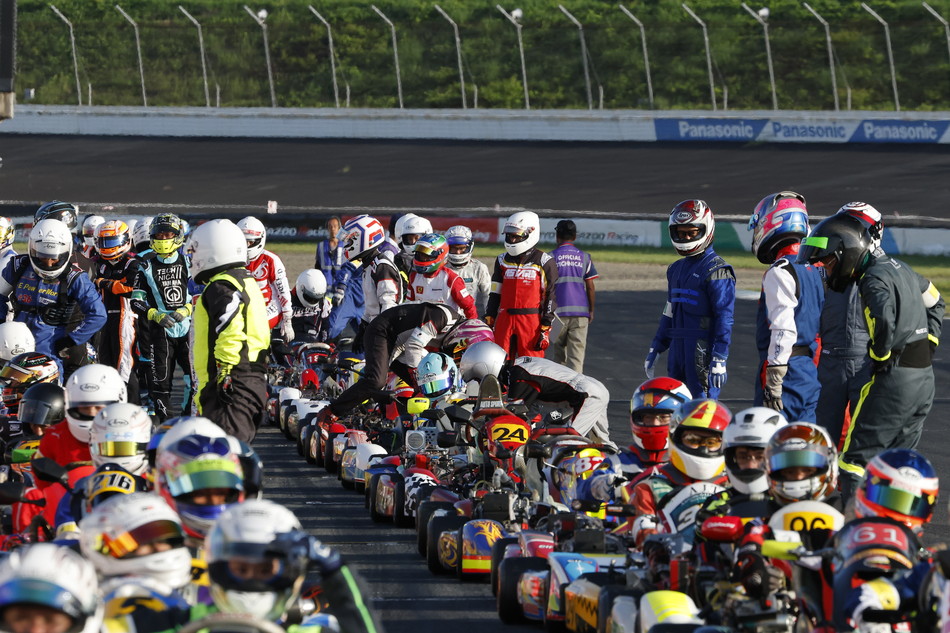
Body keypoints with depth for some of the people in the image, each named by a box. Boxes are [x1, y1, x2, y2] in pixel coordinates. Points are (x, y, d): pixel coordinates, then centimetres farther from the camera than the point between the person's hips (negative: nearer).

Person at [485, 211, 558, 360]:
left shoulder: (544, 262, -1)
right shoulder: (503, 261, 15)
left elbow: (551, 296, -3)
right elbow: (495, 293, 19)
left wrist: (546, 329, -8)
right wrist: (488, 322, 11)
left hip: (532, 322, -5)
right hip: (504, 320, 5)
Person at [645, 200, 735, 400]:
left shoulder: (716, 270, -9)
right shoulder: (677, 269, 18)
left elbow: (725, 318, -14)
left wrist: (719, 360, -19)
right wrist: (655, 349, 23)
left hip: (703, 351, -9)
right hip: (678, 350, 9)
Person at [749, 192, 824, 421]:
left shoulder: (779, 273, -13)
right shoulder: (813, 270, 15)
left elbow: (783, 329, -20)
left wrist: (773, 382, -20)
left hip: (787, 369, -9)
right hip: (810, 371, 9)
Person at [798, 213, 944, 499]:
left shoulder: (874, 279, -14)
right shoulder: (898, 267, 14)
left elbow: (884, 318, -33)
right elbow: (934, 302, 28)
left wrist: (880, 355, -15)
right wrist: (928, 343, 20)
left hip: (894, 379, -9)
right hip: (924, 378, 9)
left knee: (856, 459, -5)